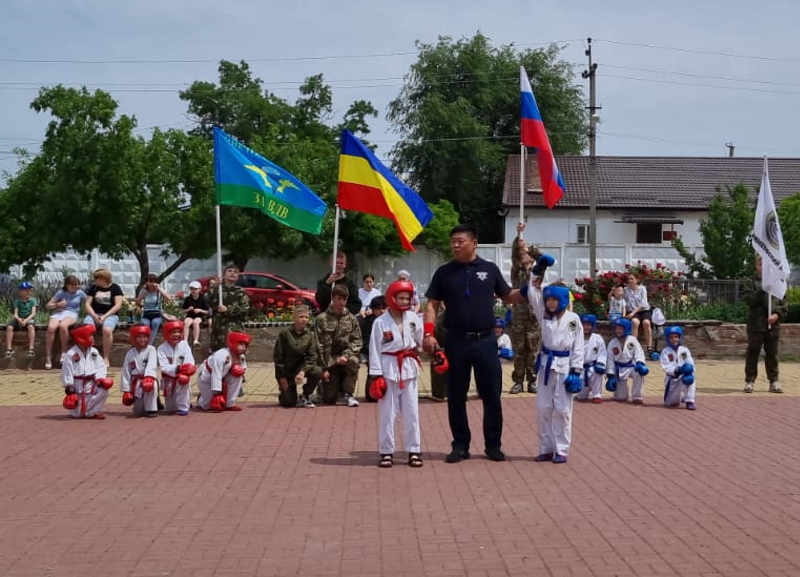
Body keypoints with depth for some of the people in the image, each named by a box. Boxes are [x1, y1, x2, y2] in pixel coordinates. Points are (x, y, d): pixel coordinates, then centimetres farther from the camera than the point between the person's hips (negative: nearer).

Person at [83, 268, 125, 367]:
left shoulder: (115, 288, 4)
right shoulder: (93, 288, 13)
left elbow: (118, 305, -4)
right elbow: (88, 304, 8)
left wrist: (105, 316, -14)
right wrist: (94, 316, -11)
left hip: (110, 315, -3)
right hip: (94, 314, 3)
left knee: (107, 330, -37)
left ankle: (106, 358, -24)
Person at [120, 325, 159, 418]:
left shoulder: (151, 349, -5)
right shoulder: (130, 353, 4)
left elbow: (151, 365, -22)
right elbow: (126, 372, 5)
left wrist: (148, 377, -40)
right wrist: (126, 390, 0)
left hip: (148, 378, -4)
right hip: (136, 384, 4)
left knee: (151, 385, -41)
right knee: (137, 412, 4)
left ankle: (152, 409, -22)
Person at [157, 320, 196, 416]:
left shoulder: (184, 345, -9)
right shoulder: (162, 348, -11)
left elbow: (189, 362, -18)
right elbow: (164, 367, -21)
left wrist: (186, 371, -39)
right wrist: (177, 368, -38)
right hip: (169, 380, 1)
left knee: (183, 379, -37)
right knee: (170, 409, 7)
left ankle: (183, 407, -22)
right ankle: (186, 402, 41)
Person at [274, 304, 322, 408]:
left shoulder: (309, 335, -4)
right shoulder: (285, 333, -11)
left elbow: (311, 356, -8)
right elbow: (277, 356, -9)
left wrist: (303, 371, -24)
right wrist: (282, 377, -11)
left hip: (301, 367, 3)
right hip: (286, 370, -3)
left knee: (317, 372, -29)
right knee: (289, 402, -9)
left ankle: (305, 397, -5)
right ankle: (282, 392, 30)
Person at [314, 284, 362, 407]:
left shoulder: (351, 318, 4)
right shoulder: (322, 318, -3)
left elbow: (357, 341, -1)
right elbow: (319, 345, -4)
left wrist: (346, 355, -19)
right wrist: (324, 368, -9)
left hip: (345, 356, 2)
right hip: (329, 360, -1)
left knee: (353, 361, -35)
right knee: (329, 399, -8)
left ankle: (347, 393, -14)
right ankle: (323, 386, 31)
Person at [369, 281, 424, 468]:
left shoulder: (413, 318, 2)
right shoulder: (380, 322, -8)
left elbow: (421, 340, 10)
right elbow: (375, 350, -8)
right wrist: (376, 375, -10)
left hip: (409, 368, 3)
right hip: (388, 369, -3)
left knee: (411, 412, 7)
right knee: (387, 413, 3)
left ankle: (413, 451, 15)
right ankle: (386, 452, 12)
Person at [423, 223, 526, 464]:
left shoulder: (490, 269, 5)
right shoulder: (444, 272, 4)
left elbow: (507, 297, 13)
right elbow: (432, 304, 3)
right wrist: (428, 332, -10)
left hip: (485, 340, 0)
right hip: (456, 341, 0)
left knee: (492, 394, 4)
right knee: (456, 396, 6)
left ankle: (493, 444, 17)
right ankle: (460, 445, 17)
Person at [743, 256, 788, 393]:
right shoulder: (751, 282, 3)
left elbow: (784, 304, 8)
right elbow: (749, 300, -10)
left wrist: (777, 314, -8)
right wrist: (762, 290, -18)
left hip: (773, 325, 2)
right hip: (756, 324, -2)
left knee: (772, 354, 8)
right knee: (752, 353, 2)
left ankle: (774, 381, 14)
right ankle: (750, 380, 8)